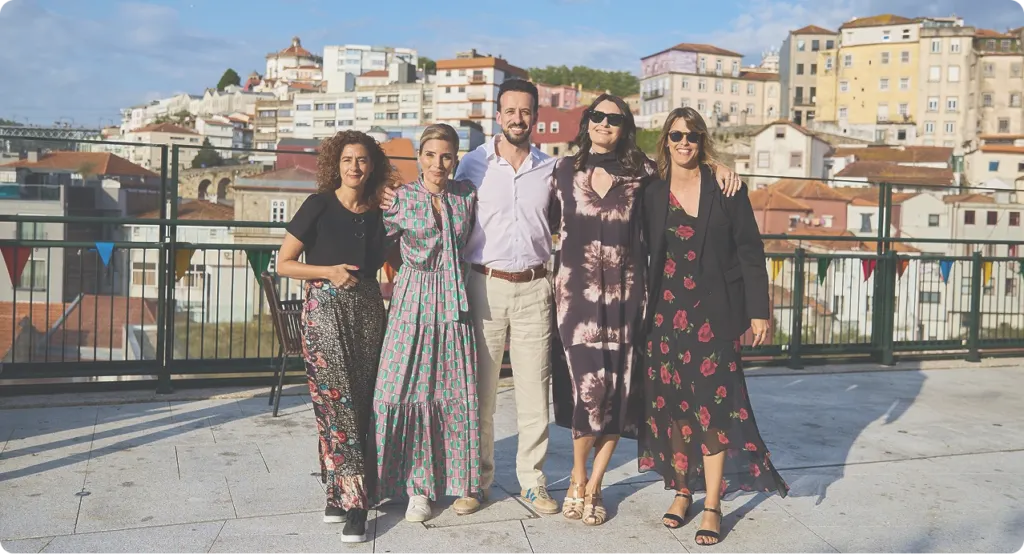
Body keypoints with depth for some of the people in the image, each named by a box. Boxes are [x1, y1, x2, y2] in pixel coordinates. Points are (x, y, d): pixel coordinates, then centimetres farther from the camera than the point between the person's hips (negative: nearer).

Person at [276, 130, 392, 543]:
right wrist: (328, 271, -14)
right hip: (325, 310, -4)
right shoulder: (319, 206, -3)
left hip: (368, 311, 4)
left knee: (361, 402, 5)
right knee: (336, 403, -7)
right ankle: (352, 497, 0)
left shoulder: (377, 214, 8)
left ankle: (339, 492, 17)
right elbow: (283, 264, -4)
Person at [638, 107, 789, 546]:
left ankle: (712, 505, 5)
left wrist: (758, 310, -6)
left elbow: (750, 251, -1)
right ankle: (681, 490, 23)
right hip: (666, 311, 3)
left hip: (715, 311, -2)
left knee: (713, 402, -3)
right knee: (671, 401, 7)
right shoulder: (652, 195, 7)